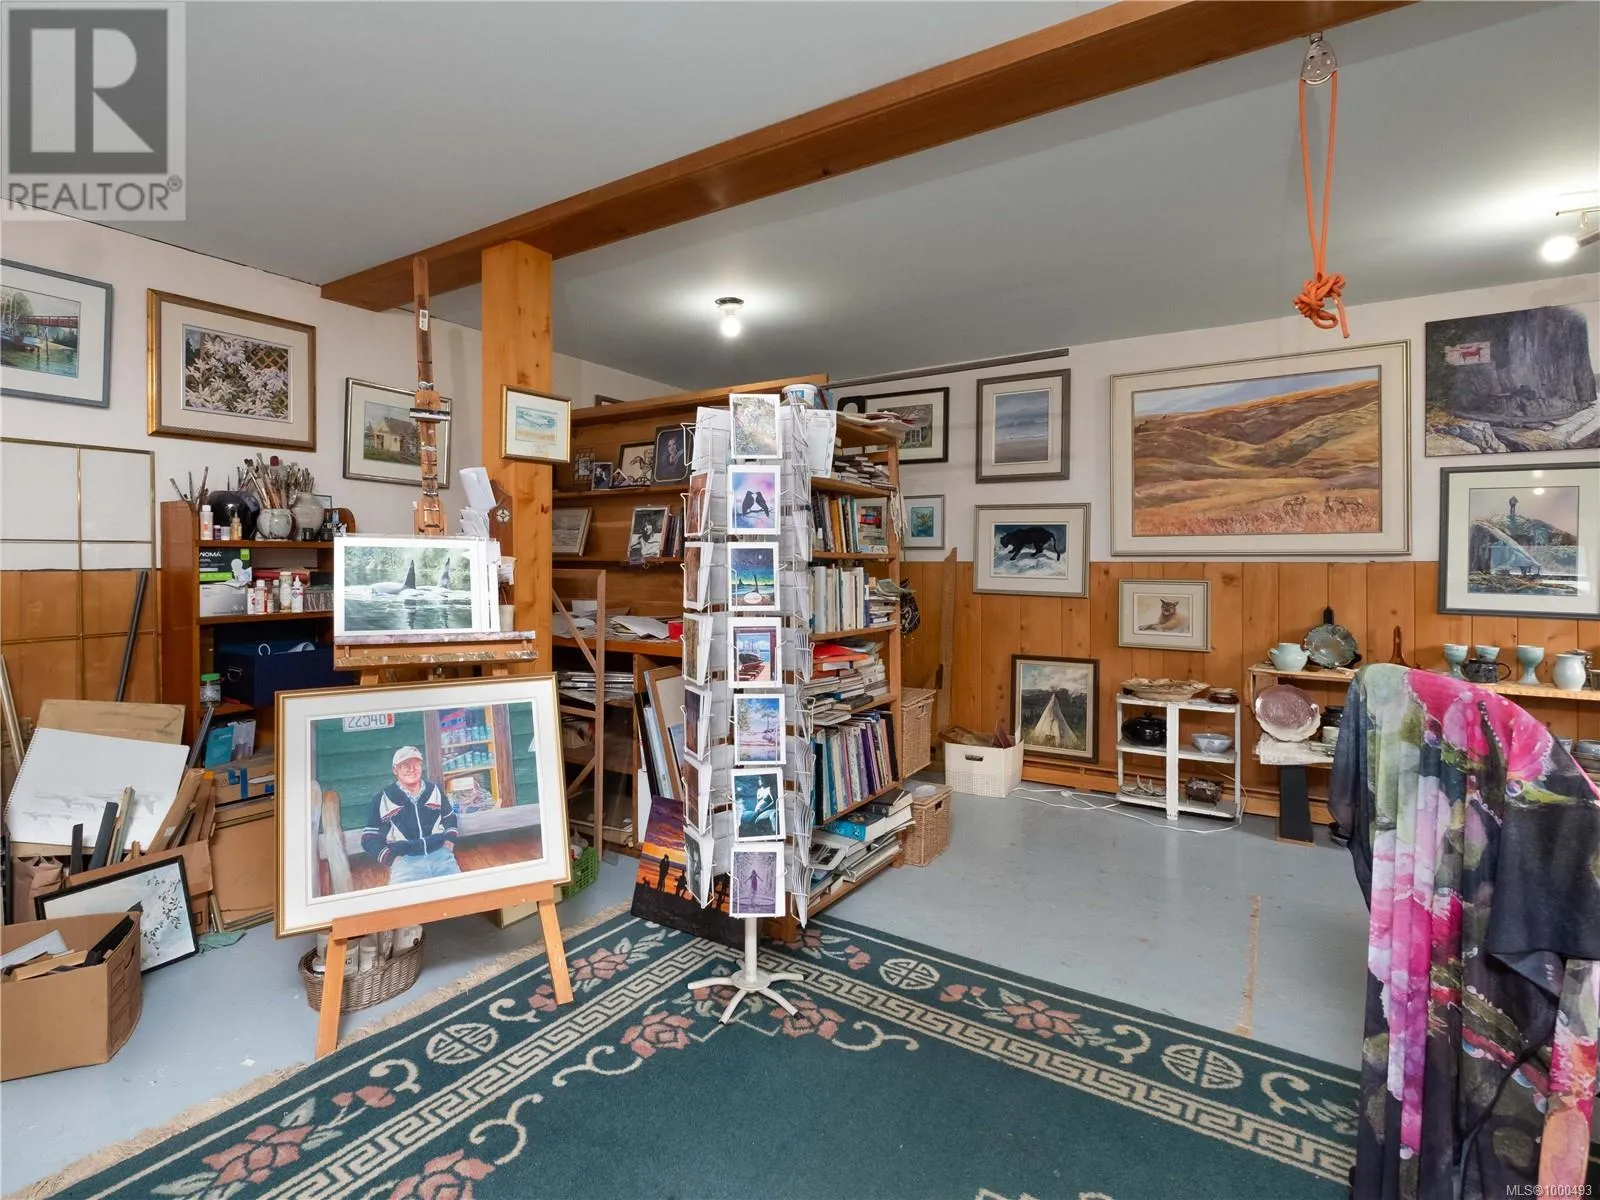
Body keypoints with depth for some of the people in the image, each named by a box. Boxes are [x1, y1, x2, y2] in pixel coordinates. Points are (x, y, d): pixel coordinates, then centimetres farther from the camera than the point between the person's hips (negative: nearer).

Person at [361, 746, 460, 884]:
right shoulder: (382, 799, 7)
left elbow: (450, 818, 28)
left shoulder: (435, 790, 15)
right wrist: (391, 858, -1)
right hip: (405, 860, -2)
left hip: (440, 854, 2)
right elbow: (369, 838, 11)